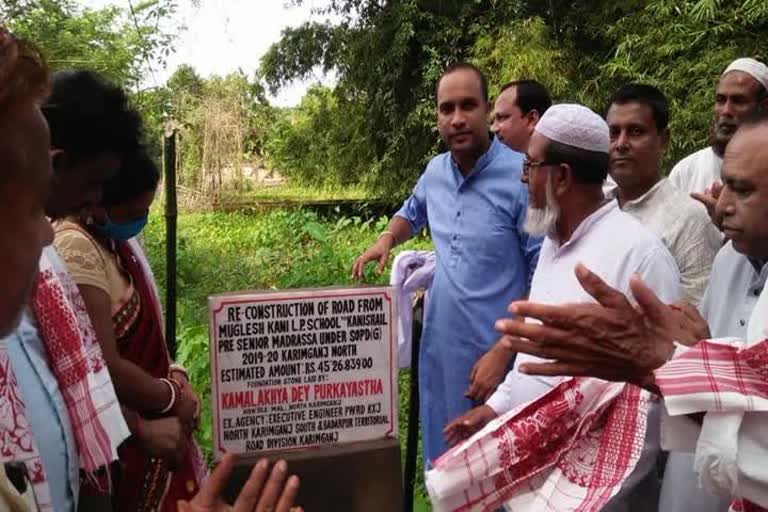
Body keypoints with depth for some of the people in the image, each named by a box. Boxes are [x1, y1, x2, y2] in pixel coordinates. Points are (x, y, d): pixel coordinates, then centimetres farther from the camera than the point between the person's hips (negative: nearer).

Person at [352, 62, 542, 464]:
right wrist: (386, 239, 6)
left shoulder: (521, 177, -17)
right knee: (443, 459, 19)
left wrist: (503, 354, -18)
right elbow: (411, 213, 27)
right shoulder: (436, 171, 4)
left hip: (496, 353, -6)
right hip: (439, 347, 6)